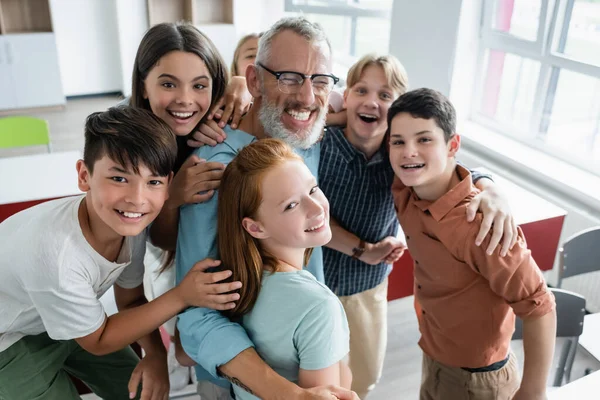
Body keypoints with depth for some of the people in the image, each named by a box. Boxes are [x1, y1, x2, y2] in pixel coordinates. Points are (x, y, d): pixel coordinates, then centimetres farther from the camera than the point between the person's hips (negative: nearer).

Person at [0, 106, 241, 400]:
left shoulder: (130, 222, -22)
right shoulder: (55, 254, -40)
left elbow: (130, 301, -4)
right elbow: (98, 341, -23)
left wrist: (156, 353, -20)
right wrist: (182, 296, -30)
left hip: (64, 319, 5)